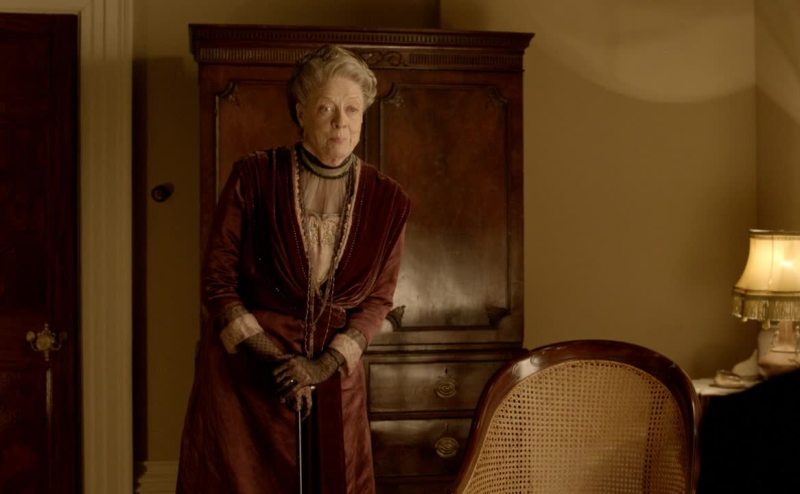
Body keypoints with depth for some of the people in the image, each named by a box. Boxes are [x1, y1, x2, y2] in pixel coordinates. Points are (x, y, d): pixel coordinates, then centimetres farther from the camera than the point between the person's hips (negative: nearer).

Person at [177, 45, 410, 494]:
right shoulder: (255, 177, -9)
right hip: (244, 369, -2)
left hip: (333, 373, 2)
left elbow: (378, 299, 3)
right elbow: (217, 279, -5)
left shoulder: (388, 201, -3)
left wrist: (325, 363, -11)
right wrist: (274, 359, -11)